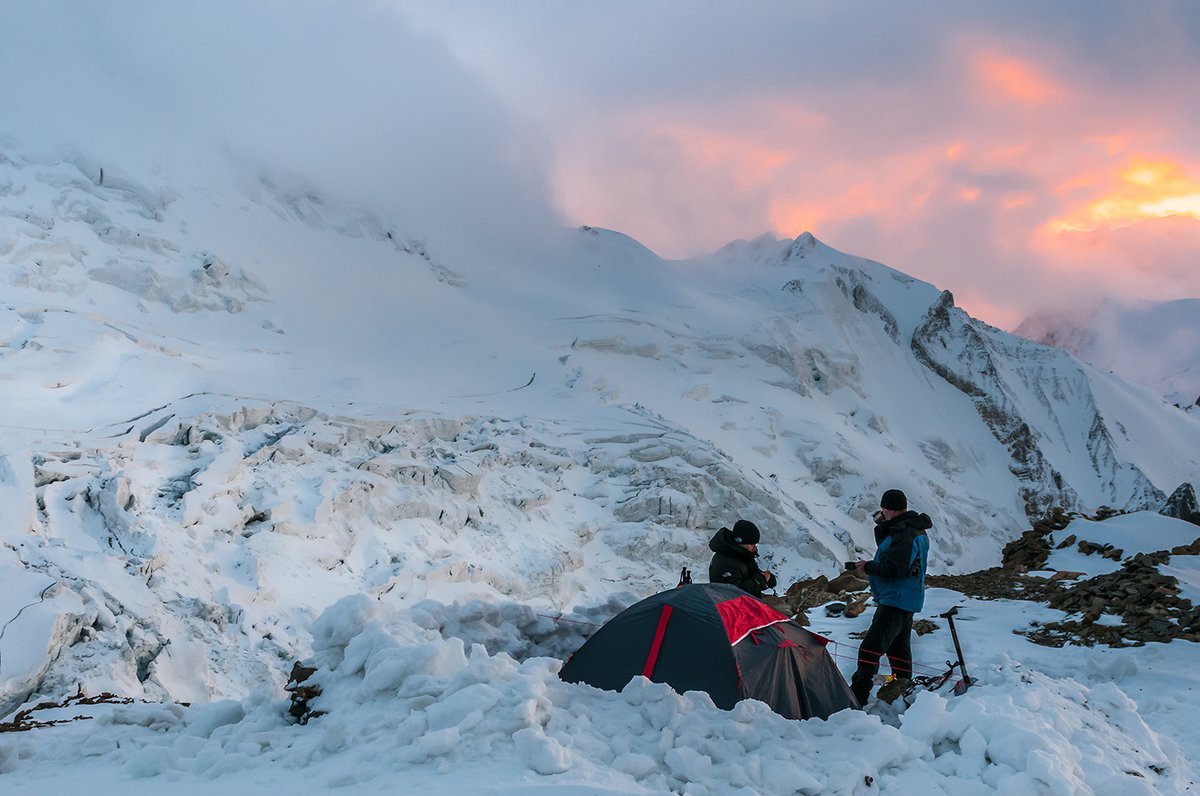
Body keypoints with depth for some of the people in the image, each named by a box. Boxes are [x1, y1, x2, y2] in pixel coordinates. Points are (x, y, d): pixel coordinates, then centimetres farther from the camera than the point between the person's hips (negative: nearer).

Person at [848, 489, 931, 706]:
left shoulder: (904, 535, -21)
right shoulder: (914, 530, 14)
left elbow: (893, 568, -28)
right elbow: (888, 554, 17)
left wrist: (867, 567, -14)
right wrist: (882, 529, 2)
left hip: (895, 601, -11)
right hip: (907, 601, 11)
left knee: (870, 648, -16)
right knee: (899, 648, 22)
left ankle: (857, 697, -21)